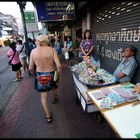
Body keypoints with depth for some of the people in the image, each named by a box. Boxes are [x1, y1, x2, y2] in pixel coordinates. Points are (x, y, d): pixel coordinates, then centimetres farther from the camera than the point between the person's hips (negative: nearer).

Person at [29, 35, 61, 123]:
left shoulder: (33, 51, -8)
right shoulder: (52, 49, -14)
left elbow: (30, 68, -3)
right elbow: (59, 66, -19)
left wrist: (34, 74, 17)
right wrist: (59, 75, -3)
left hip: (40, 76, 1)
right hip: (51, 74, 0)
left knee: (43, 96, 16)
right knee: (53, 87, 33)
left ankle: (48, 116, 24)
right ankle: (54, 97, 63)